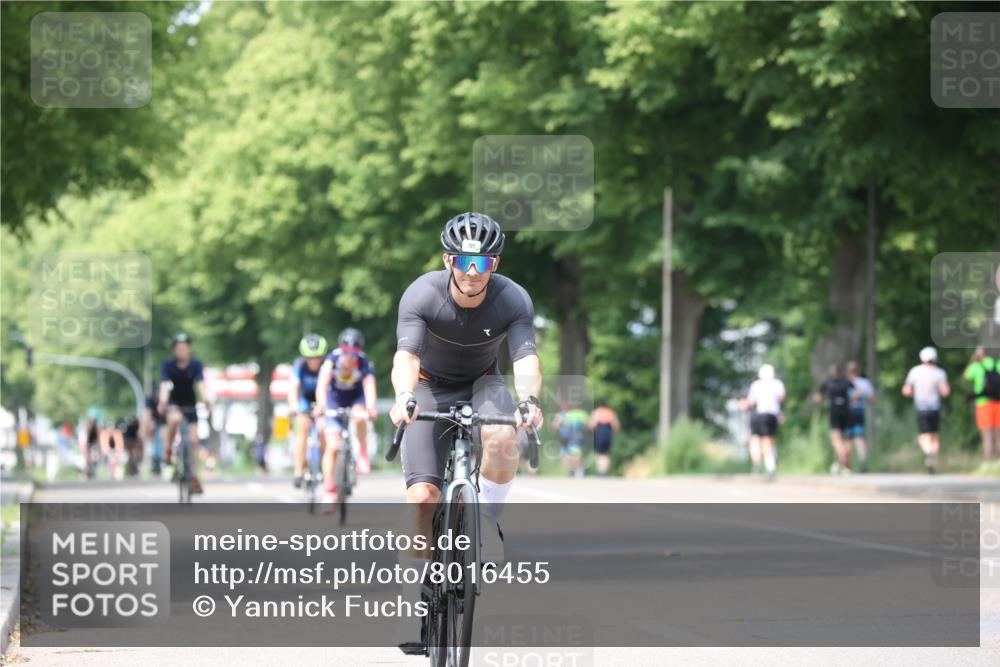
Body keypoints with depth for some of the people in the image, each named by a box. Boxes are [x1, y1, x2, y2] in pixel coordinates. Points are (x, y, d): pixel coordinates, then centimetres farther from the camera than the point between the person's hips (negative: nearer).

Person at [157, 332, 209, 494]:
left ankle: (194, 478, 2)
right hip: (173, 403, -2)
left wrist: (205, 400, -47)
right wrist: (162, 403, -48)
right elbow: (164, 385, -30)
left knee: (193, 441, -6)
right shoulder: (168, 365, -18)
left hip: (190, 405, 2)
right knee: (175, 418, -37)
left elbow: (200, 384, -28)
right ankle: (168, 451, -15)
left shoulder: (196, 364, -16)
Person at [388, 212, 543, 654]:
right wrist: (403, 397, -59)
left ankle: (487, 519, -8)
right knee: (423, 496, -16)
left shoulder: (513, 300, -23)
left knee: (503, 440, -35)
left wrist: (529, 399, -57)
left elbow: (526, 358, -35)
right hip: (431, 388, -1)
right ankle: (415, 597, -2)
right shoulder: (422, 295, -26)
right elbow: (406, 356, -38)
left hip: (482, 384, 1)